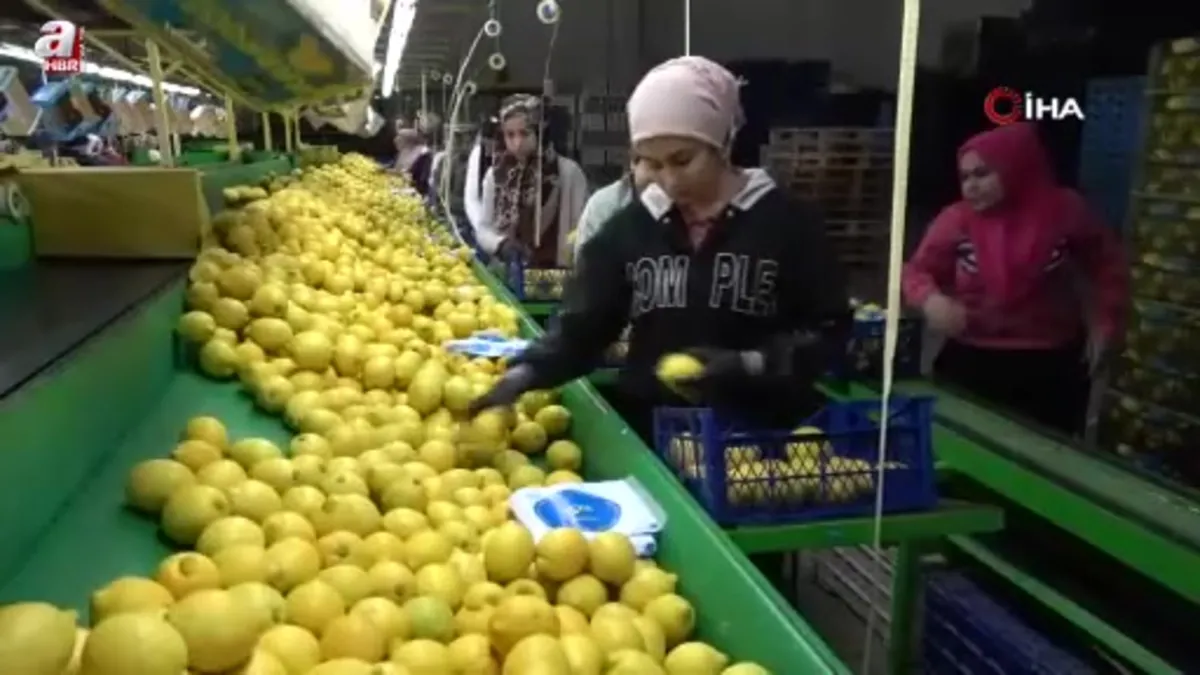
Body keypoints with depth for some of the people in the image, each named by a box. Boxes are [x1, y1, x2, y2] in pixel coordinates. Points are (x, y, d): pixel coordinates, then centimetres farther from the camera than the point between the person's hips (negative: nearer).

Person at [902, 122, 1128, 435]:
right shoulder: (956, 219, -6)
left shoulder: (1065, 211, -5)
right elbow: (917, 270, -3)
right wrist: (931, 299, -25)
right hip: (972, 361, 0)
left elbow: (1108, 265, 9)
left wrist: (1104, 323, 2)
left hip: (1052, 366, 0)